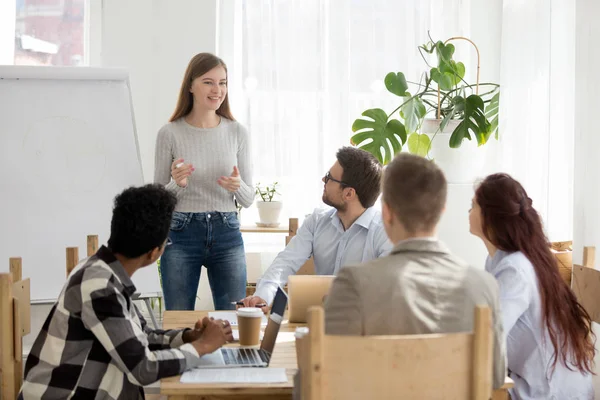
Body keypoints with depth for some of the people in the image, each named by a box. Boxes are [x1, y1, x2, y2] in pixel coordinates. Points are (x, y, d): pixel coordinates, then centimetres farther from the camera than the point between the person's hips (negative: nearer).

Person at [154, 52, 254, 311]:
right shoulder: (170, 134, -1)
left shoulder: (237, 133, 5)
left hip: (227, 234, 2)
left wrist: (238, 187, -15)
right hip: (181, 234, -1)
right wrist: (177, 184, -17)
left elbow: (248, 200, 7)